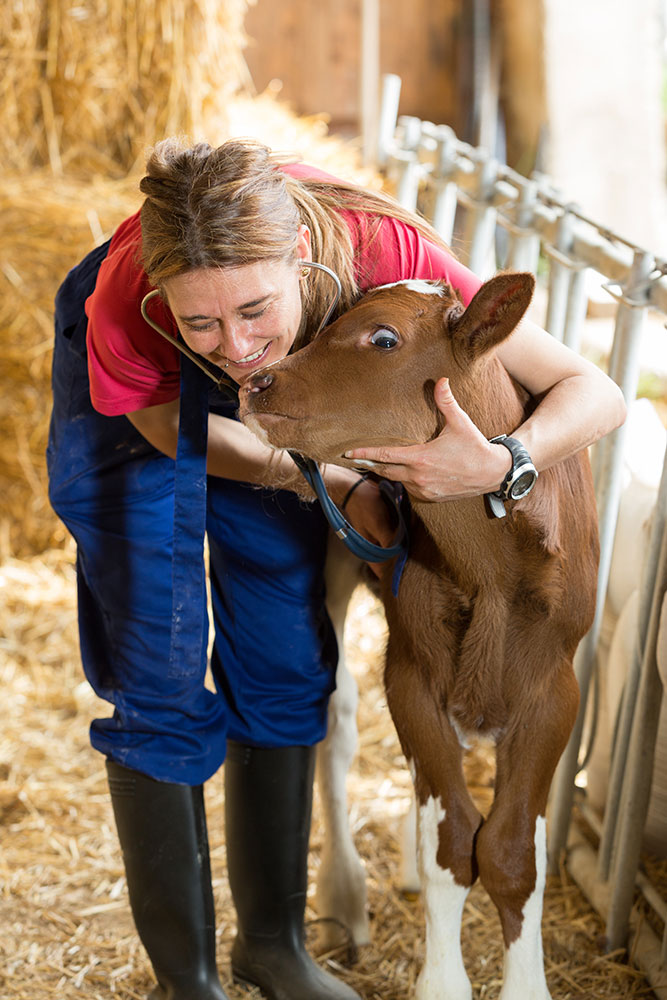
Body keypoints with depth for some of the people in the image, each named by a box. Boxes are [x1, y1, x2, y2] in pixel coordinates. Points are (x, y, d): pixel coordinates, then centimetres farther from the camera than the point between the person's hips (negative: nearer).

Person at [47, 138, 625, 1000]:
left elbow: (594, 393, -33)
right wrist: (332, 484, -26)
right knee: (160, 683, -6)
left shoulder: (386, 252, -40)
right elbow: (168, 422, -17)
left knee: (285, 667, 6)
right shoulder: (123, 306, -42)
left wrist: (501, 465, -53)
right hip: (136, 405, -2)